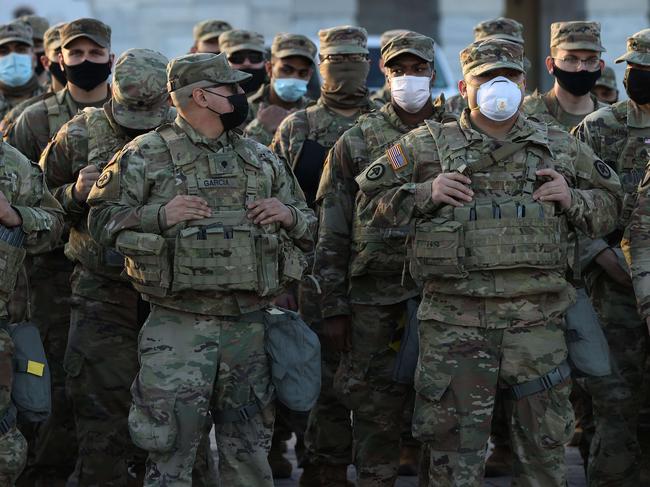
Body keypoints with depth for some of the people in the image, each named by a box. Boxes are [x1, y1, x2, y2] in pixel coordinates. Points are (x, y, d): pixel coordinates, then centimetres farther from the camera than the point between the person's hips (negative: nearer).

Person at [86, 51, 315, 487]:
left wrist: (289, 215, -2)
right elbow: (102, 220, -1)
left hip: (249, 325, 4)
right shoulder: (145, 157, 0)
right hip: (179, 327, -4)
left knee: (250, 448, 10)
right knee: (171, 449, -5)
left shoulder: (263, 160, 14)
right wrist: (159, 216, -16)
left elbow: (308, 228, 21)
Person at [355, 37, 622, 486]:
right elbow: (371, 199, 7)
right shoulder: (428, 146, 6)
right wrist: (425, 194, -8)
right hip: (456, 325, -2)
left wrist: (573, 200, -1)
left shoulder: (560, 148, 12)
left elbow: (609, 205, 20)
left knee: (545, 444, 7)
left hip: (537, 320, 2)